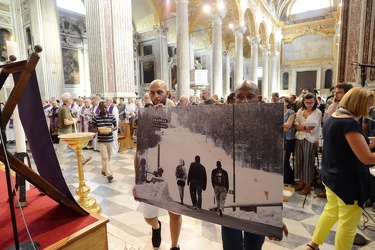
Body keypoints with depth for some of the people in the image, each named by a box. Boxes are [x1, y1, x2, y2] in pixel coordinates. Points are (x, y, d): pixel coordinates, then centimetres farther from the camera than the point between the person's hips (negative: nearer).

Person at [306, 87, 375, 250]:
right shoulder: (349, 123, -22)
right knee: (348, 224, 10)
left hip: (330, 176, 9)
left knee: (331, 211, 23)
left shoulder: (332, 119, 5)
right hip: (348, 181, -9)